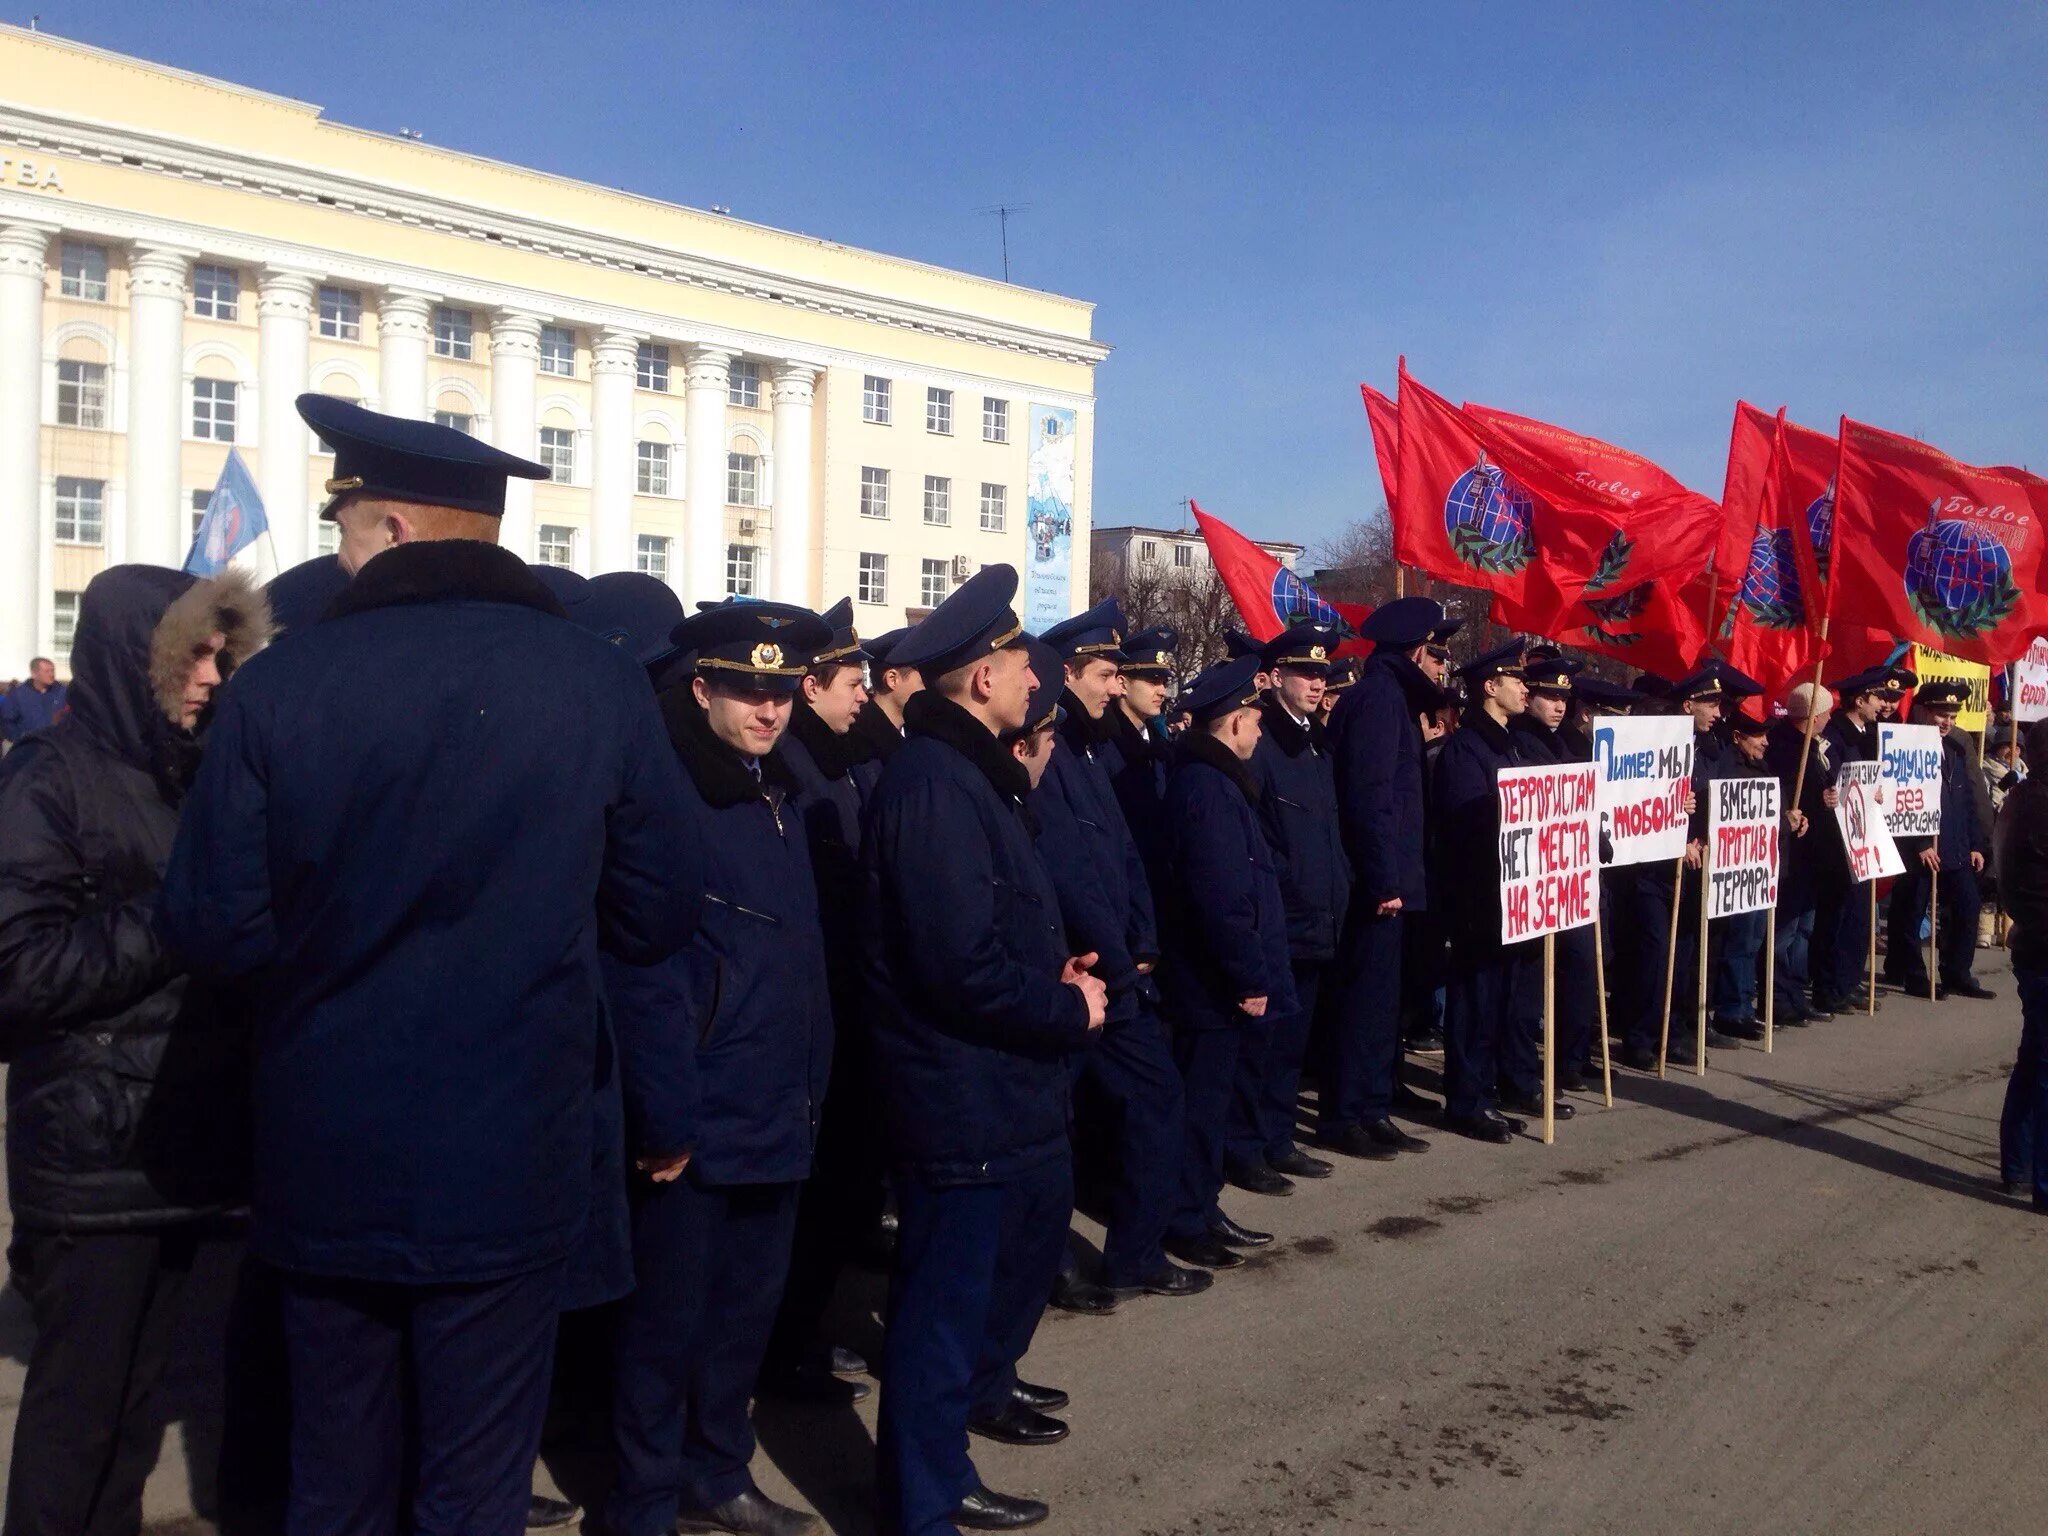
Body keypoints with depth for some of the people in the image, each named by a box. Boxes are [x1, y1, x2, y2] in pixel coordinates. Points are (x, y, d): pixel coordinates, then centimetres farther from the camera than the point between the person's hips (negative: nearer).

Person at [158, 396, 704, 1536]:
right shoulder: (602, 683, -7)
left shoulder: (282, 682, -9)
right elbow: (660, 916, -1)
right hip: (511, 1164, -1)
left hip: (327, 1164, 1)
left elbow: (213, 928, -7)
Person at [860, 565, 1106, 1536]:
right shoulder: (933, 784, -24)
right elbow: (963, 966, -28)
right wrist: (1068, 1009, -14)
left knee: (1038, 1214, 29)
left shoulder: (970, 772, 10)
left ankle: (982, 1379, 52)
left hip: (1004, 1087, 11)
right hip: (959, 1095, -11)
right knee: (947, 1290, 2)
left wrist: (1055, 972, 3)